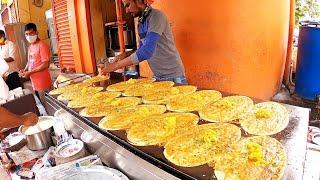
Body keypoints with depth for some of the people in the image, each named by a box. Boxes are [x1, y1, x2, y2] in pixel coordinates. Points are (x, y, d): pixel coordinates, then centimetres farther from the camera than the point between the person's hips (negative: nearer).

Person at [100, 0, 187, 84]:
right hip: (157, 76, 7)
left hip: (173, 76, -7)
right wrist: (126, 55, -3)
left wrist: (115, 65, -24)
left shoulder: (156, 15, -17)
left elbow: (147, 51, -28)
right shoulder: (140, 24, 8)